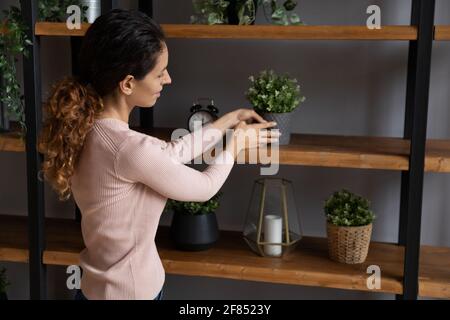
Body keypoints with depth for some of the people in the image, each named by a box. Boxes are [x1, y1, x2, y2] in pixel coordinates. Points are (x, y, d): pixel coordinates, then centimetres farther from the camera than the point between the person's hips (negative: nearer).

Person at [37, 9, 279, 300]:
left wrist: (228, 120, 13)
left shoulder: (91, 129, -4)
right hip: (130, 291, -8)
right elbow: (205, 187, -14)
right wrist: (236, 143, 3)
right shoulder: (129, 149, -29)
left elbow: (170, 152, 8)